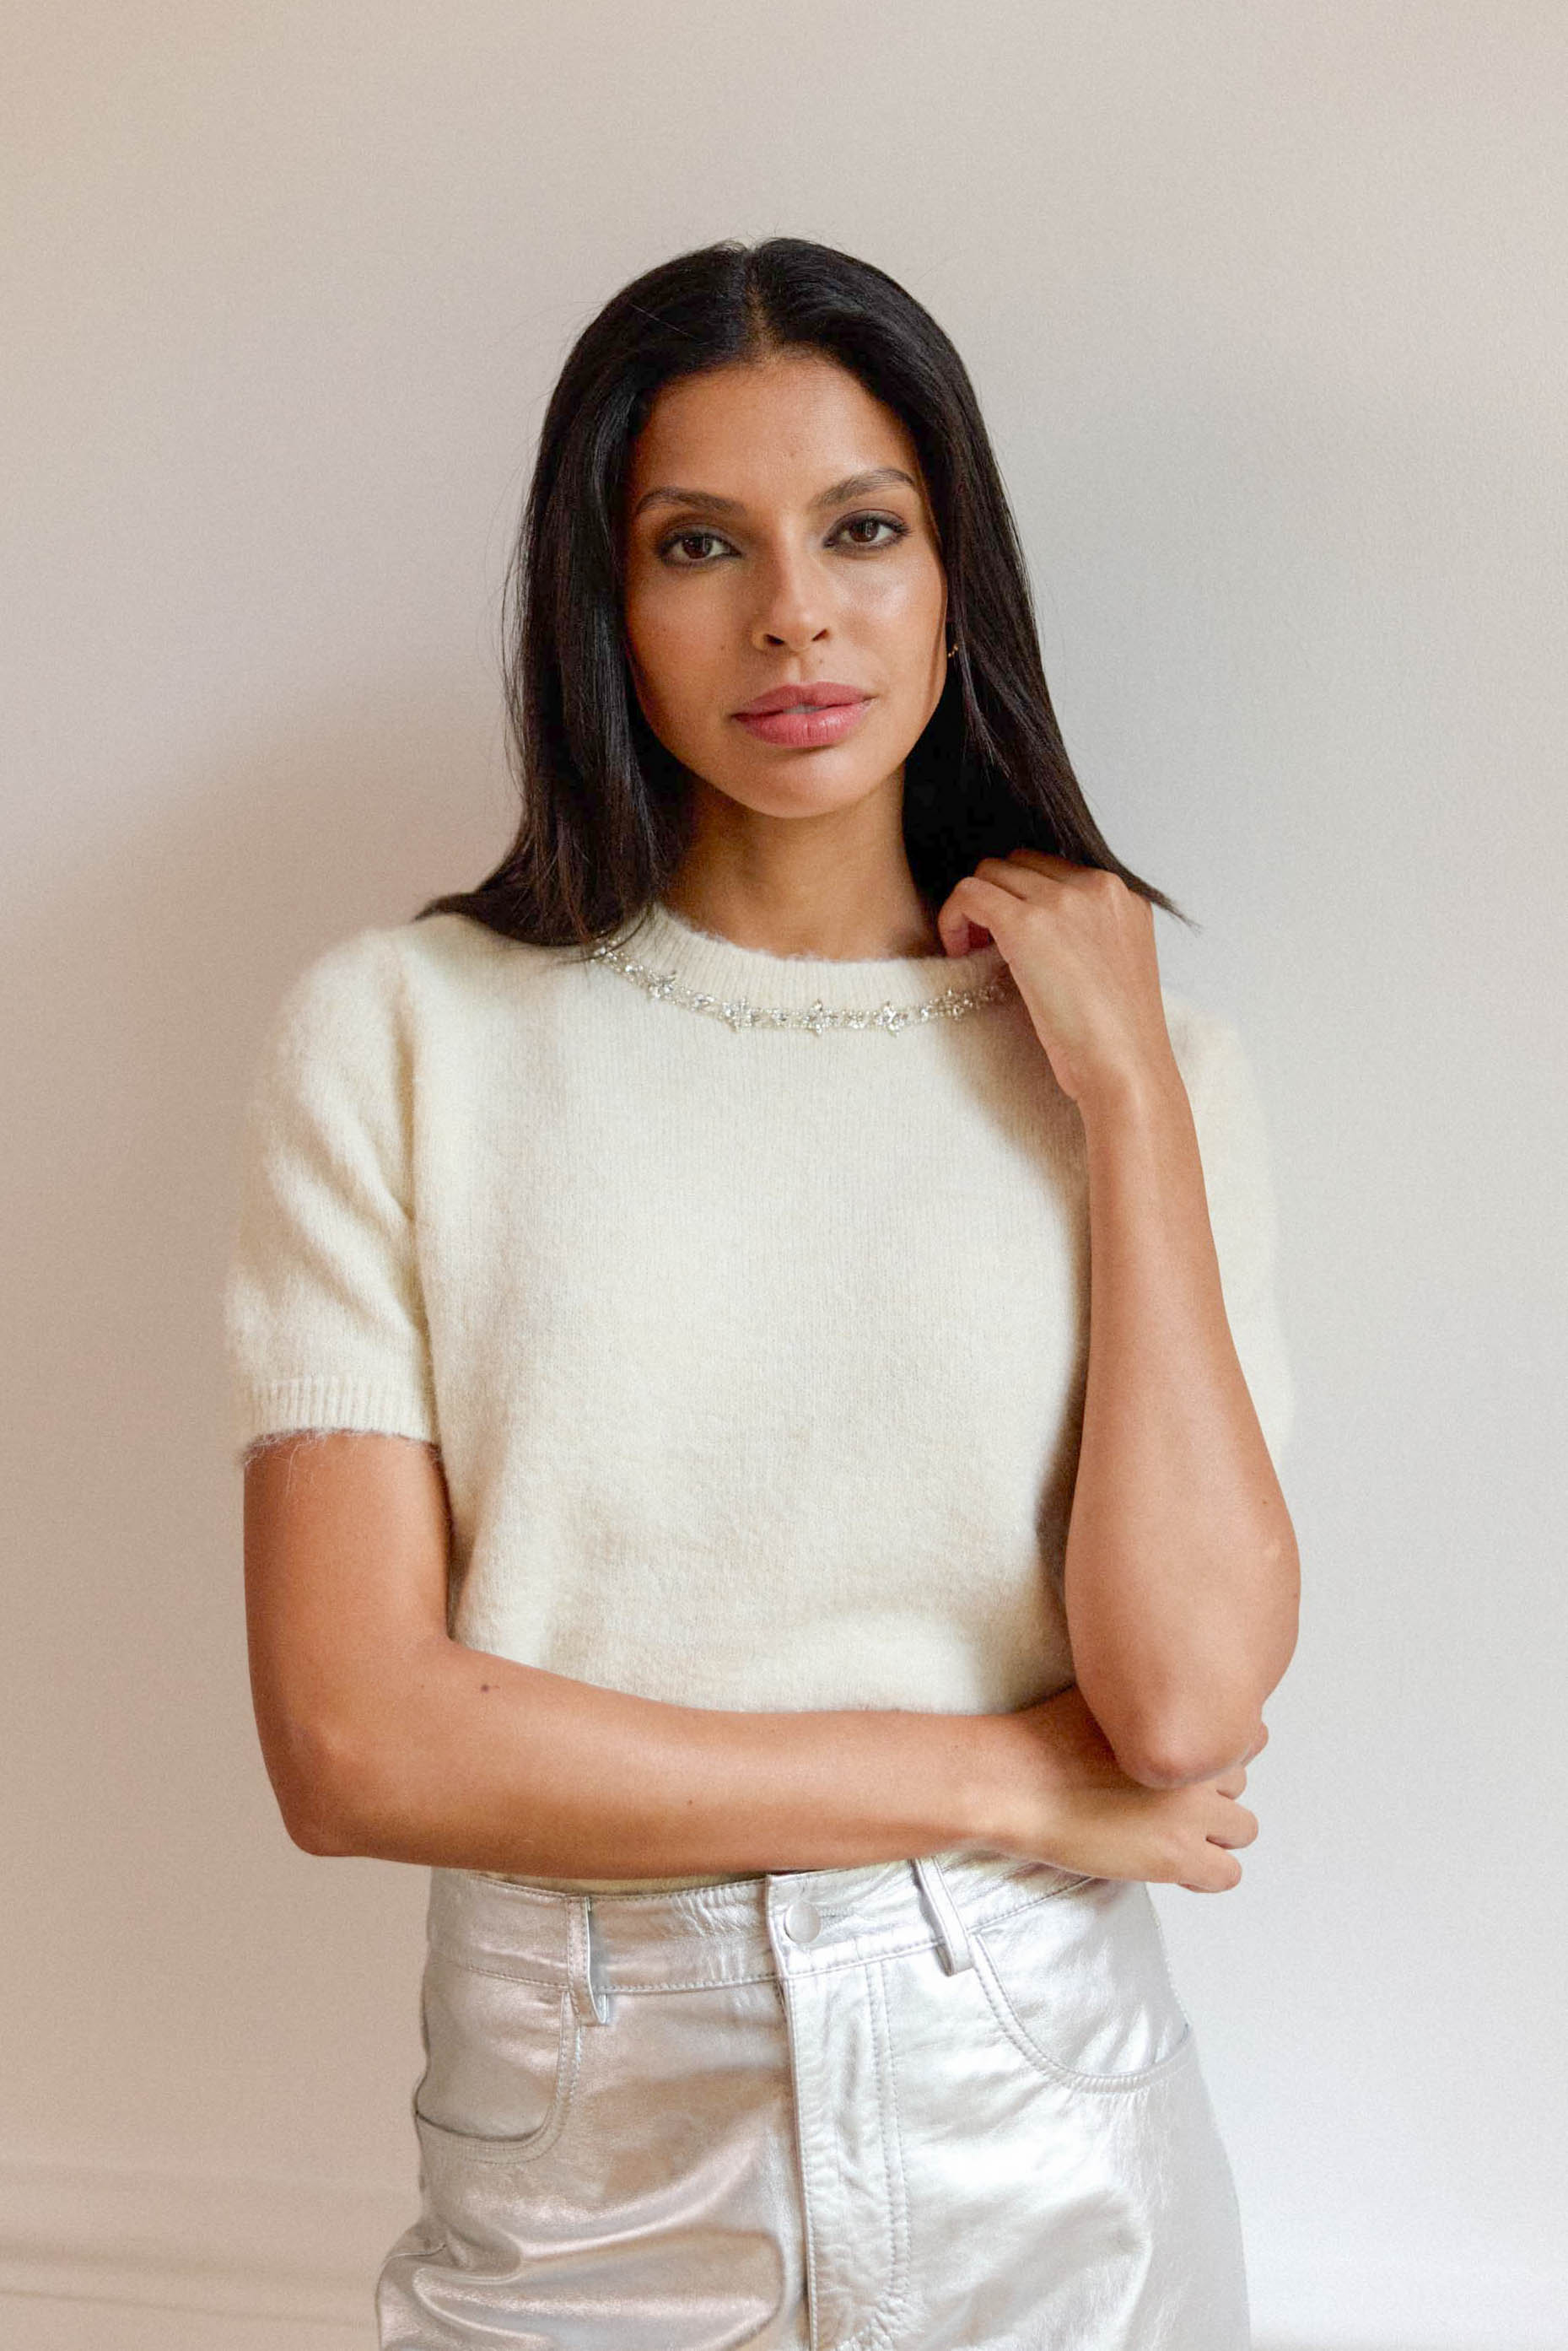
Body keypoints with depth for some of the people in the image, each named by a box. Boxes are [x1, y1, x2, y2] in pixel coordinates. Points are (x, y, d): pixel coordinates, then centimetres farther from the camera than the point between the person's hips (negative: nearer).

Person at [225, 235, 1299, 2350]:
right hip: (583, 2172, -1)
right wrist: (1008, 1780, -12)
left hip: (1047, 2151, 2)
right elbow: (354, 1740, -15)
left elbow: (1192, 1698, -14)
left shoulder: (1141, 1060, -2)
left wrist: (1126, 1088, -12)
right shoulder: (400, 1037, -8)